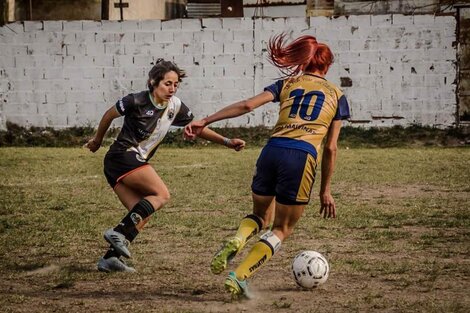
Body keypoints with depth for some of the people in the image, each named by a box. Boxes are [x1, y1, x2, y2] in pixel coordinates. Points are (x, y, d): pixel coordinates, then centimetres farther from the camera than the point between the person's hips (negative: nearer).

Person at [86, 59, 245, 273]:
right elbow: (109, 115, 3)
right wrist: (97, 140, 17)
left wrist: (227, 142, 9)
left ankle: (110, 258, -5)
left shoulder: (175, 107, 6)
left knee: (141, 216, -3)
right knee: (161, 195, -16)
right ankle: (119, 233, -20)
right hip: (123, 156, -7)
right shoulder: (137, 101, -12)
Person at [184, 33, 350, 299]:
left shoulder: (287, 84, 20)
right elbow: (331, 148, 14)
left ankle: (236, 241, -8)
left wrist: (204, 122, 1)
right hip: (303, 157, -2)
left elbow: (248, 105, 4)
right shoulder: (336, 96, 18)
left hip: (273, 150, 2)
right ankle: (239, 277, -6)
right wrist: (326, 190, 20)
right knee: (282, 229, 13)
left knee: (261, 215, 26)